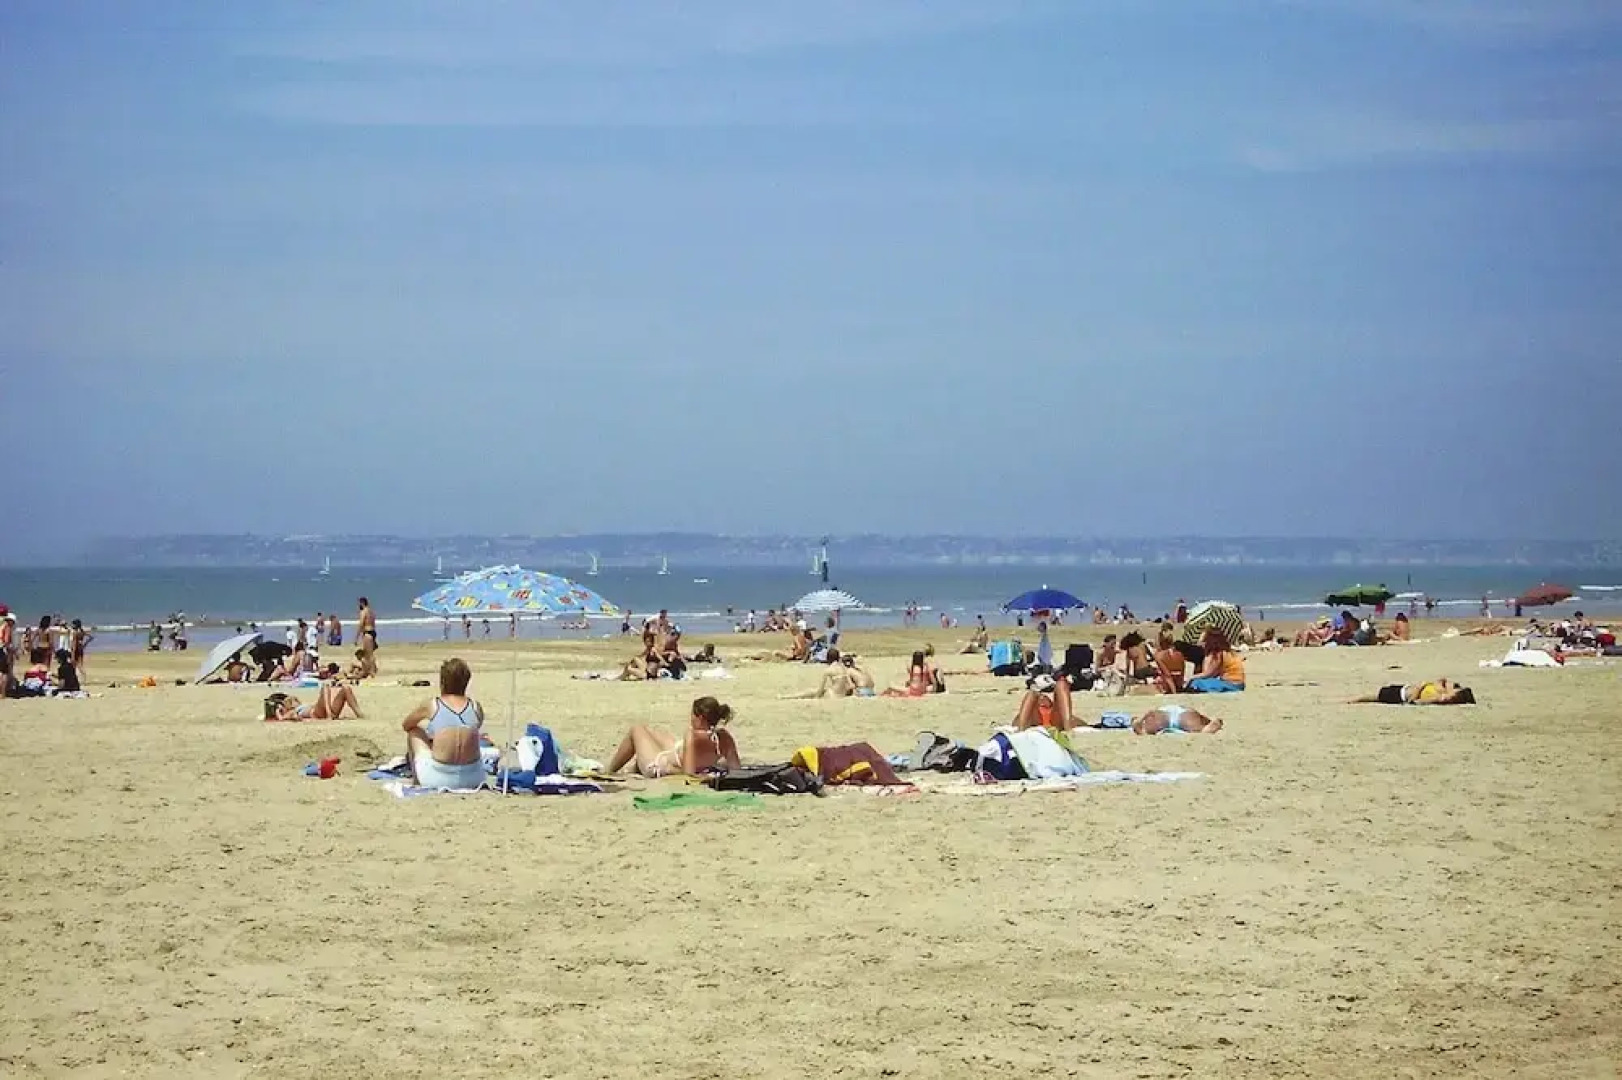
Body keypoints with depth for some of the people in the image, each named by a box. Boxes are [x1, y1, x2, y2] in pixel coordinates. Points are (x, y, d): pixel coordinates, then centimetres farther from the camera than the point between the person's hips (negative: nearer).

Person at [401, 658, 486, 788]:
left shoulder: (430, 707, -6)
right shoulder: (476, 708, 1)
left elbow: (406, 725, 15)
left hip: (437, 779, -2)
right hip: (473, 780, 2)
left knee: (414, 731, 22)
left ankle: (415, 776, 42)